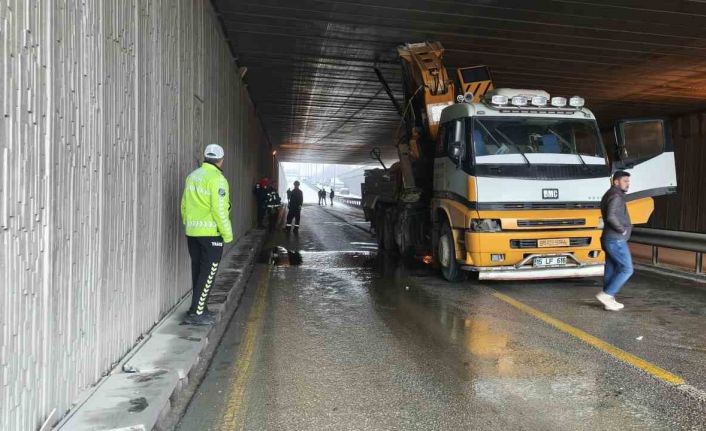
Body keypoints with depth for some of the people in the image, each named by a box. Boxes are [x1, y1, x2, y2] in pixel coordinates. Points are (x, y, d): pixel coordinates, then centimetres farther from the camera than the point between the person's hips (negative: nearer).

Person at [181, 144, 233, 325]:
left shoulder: (192, 176, 11)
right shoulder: (217, 179, -14)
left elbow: (184, 205, 14)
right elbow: (219, 210, -18)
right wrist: (227, 234, -11)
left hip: (192, 232, 8)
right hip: (211, 232, -8)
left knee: (198, 271, 15)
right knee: (208, 273, -1)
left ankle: (200, 308, 24)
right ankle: (196, 313, -1)